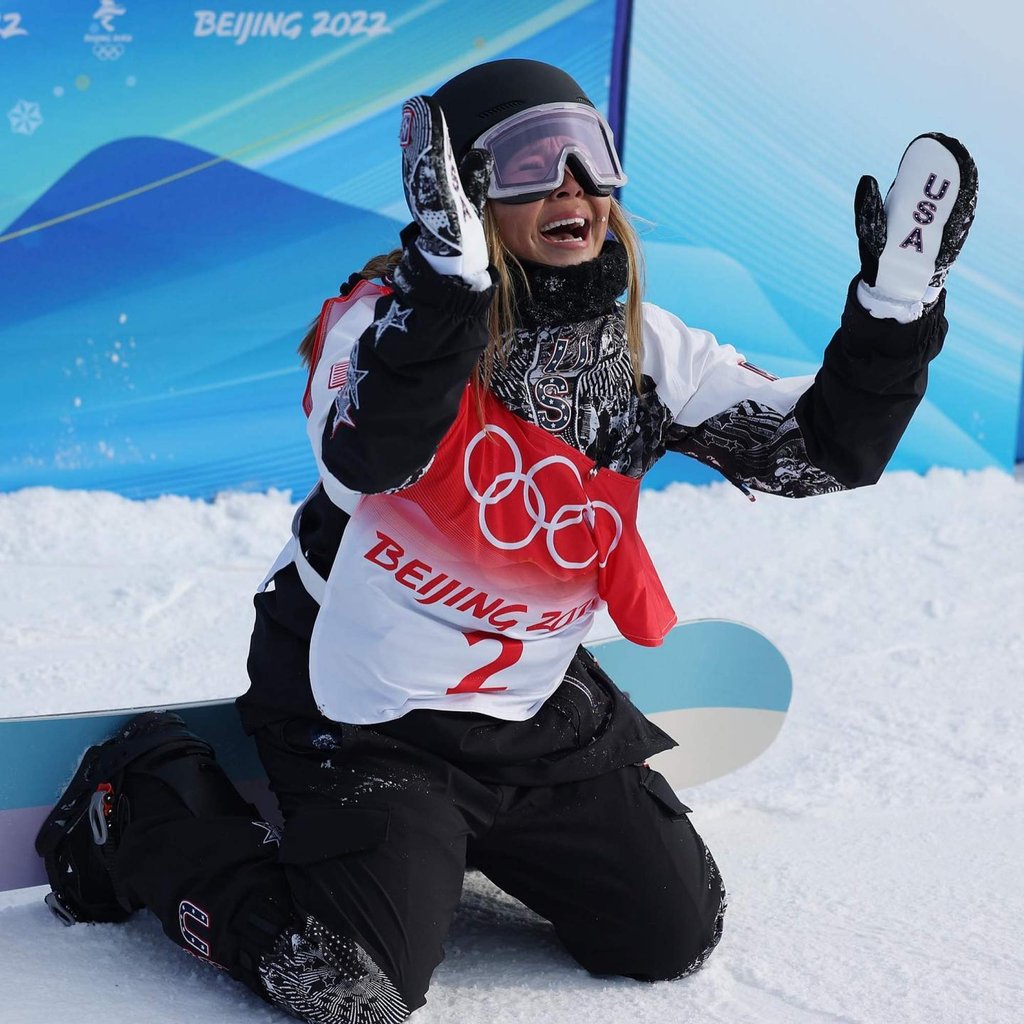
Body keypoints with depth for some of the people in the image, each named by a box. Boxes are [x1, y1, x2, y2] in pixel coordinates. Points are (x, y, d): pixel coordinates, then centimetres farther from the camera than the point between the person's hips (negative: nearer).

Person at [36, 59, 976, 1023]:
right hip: (366, 716, -6)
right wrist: (450, 270, -53)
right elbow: (363, 465, -43)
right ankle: (146, 808, 9)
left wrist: (894, 306, -15)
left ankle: (476, 837, 32)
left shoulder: (646, 349, -4)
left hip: (536, 709, 6)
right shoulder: (387, 319, -21)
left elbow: (822, 449, -1)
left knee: (676, 934, 5)